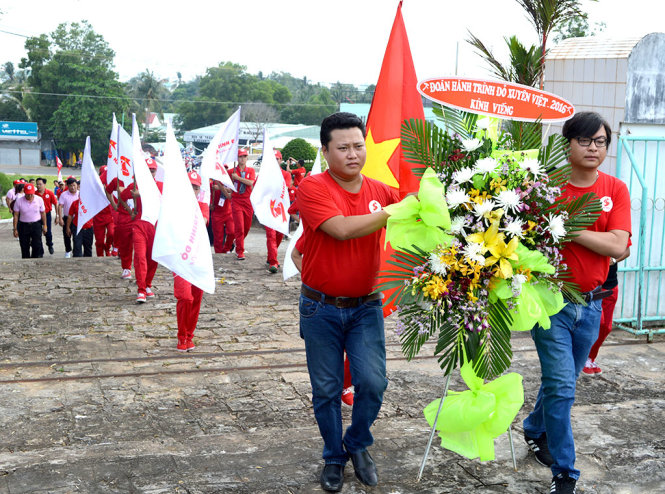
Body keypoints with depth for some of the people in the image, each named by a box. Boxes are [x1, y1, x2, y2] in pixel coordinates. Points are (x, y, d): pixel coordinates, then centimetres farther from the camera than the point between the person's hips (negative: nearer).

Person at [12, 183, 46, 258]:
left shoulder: (39, 199, -5)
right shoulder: (19, 201, -7)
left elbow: (43, 213, 5)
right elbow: (16, 215, -3)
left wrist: (44, 225, 6)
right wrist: (15, 229, -4)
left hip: (36, 225, 0)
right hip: (23, 226, 0)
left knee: (37, 245, -7)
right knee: (24, 247, 7)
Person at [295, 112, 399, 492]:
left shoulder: (381, 191, 0)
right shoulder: (314, 188, -13)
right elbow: (342, 228, -26)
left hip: (366, 306, 3)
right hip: (322, 308, -2)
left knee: (373, 382, -3)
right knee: (327, 389, 9)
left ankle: (358, 444, 25)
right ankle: (334, 457, 30)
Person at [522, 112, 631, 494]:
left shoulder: (616, 190, 1)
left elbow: (618, 247, -12)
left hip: (590, 303, 4)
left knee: (564, 381, 19)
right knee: (562, 386, -5)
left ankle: (535, 431, 44)